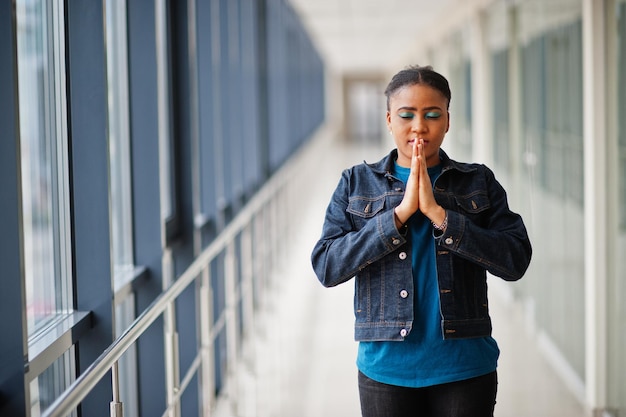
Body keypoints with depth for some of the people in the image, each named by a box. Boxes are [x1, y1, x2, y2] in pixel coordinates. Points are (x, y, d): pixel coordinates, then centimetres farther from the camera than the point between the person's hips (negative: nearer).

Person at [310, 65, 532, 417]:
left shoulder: (479, 182, 4)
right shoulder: (357, 183, 5)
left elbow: (516, 260, -9)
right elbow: (326, 267, -7)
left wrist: (438, 213, -17)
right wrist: (400, 213, -15)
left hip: (464, 370, 0)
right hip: (386, 369, 0)